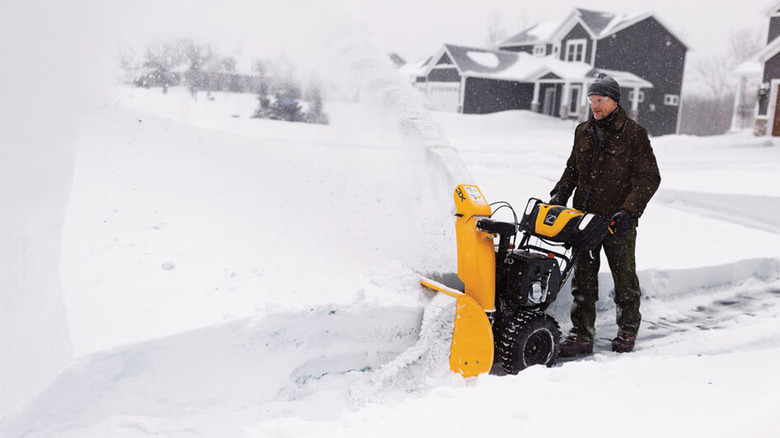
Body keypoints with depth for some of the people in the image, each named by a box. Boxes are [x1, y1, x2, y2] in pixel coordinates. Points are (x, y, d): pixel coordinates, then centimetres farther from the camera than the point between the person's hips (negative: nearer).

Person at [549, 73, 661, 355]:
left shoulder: (634, 134, -6)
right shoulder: (583, 132, 10)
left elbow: (649, 178, -8)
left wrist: (629, 210, -19)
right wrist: (560, 193, 3)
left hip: (618, 221, -4)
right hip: (585, 217, 5)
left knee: (624, 277, 10)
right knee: (583, 277, 6)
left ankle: (628, 331, 30)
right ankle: (582, 335, 13)